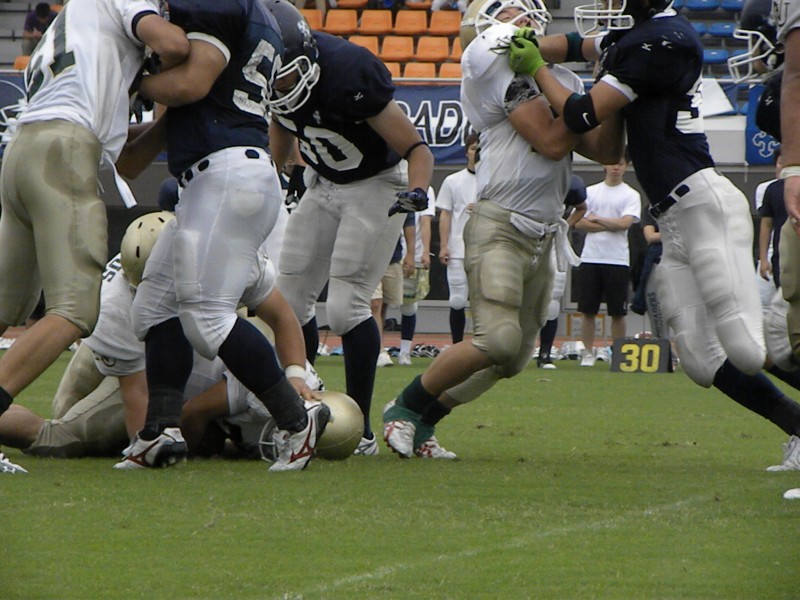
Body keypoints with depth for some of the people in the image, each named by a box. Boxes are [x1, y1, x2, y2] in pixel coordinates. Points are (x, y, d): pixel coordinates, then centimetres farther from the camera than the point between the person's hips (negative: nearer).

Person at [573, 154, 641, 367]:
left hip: (618, 261, -2)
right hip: (590, 259, 2)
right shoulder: (590, 192, 10)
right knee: (588, 310, 1)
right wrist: (611, 225, -6)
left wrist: (596, 219, -3)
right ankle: (587, 353, 7)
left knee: (618, 313, 0)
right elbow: (578, 223, 0)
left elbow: (625, 223, -10)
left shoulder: (631, 195, 4)